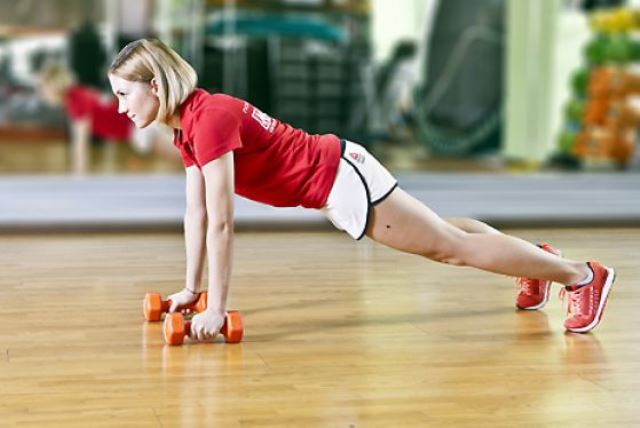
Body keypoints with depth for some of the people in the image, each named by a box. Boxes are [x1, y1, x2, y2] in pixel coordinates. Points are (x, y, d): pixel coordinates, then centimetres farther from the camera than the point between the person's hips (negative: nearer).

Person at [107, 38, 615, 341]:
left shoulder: (210, 117, -26)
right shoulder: (187, 126, 3)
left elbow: (221, 223, -28)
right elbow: (196, 213, 10)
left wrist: (217, 309, -24)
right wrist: (190, 288, 11)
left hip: (339, 177, -9)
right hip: (329, 174, 9)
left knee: (453, 247, 1)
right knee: (441, 239, 23)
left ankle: (583, 274, 11)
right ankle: (539, 260, 42)